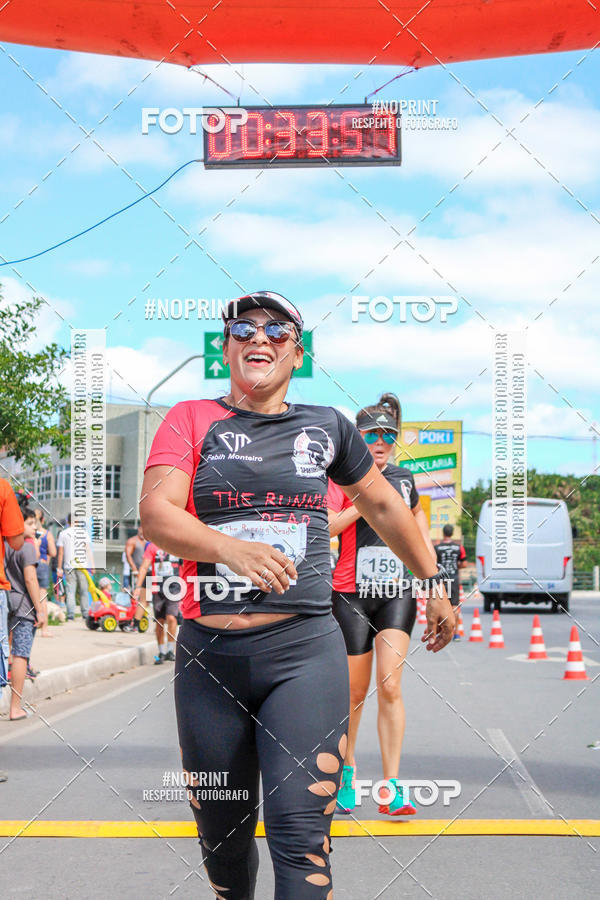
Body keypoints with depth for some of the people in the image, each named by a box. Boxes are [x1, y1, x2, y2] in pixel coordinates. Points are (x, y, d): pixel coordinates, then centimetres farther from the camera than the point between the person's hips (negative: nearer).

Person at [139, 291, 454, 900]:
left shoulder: (326, 426, 11)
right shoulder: (192, 419, 6)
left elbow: (383, 506, 25)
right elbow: (155, 512, -11)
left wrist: (434, 585, 30)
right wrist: (231, 548, -28)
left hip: (304, 650, -1)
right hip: (209, 653, 1)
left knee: (300, 834, -12)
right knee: (220, 835, 13)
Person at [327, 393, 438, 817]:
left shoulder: (403, 477, 11)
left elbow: (416, 510, 32)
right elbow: (325, 527, -15)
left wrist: (426, 545, 19)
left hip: (397, 591, 2)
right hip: (351, 593, -2)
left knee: (390, 687, -8)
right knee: (356, 692, 5)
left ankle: (392, 787, -4)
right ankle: (347, 766, 31)